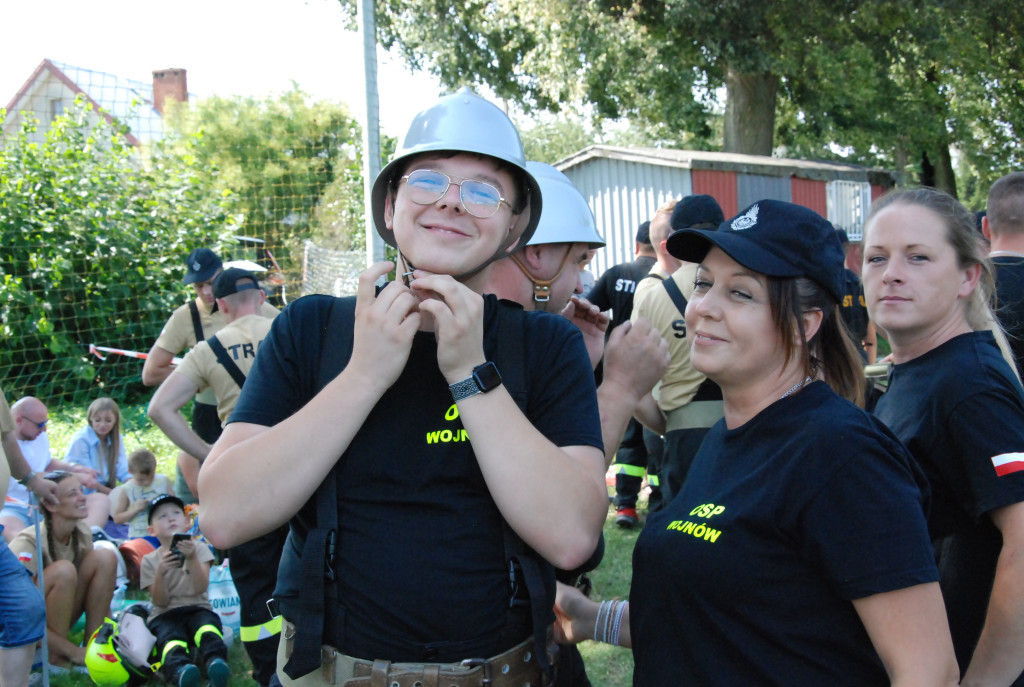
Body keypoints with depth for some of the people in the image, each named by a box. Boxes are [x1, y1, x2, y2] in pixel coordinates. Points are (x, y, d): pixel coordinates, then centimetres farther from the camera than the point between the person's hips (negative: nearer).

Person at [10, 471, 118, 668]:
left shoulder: (82, 533, -6)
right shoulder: (29, 543, -25)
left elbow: (97, 583, 5)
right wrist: (73, 651, -26)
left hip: (54, 621, 6)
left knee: (105, 557, -13)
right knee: (63, 570, -33)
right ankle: (58, 657, -18)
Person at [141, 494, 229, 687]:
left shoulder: (199, 549, 10)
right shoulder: (150, 561, 10)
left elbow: (201, 588, -5)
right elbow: (161, 602, -1)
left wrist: (192, 559, -20)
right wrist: (161, 572, -18)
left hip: (197, 608, 1)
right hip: (165, 615, -1)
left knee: (209, 632, -35)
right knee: (172, 642, -35)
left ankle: (215, 662, -63)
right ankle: (180, 671, -66)